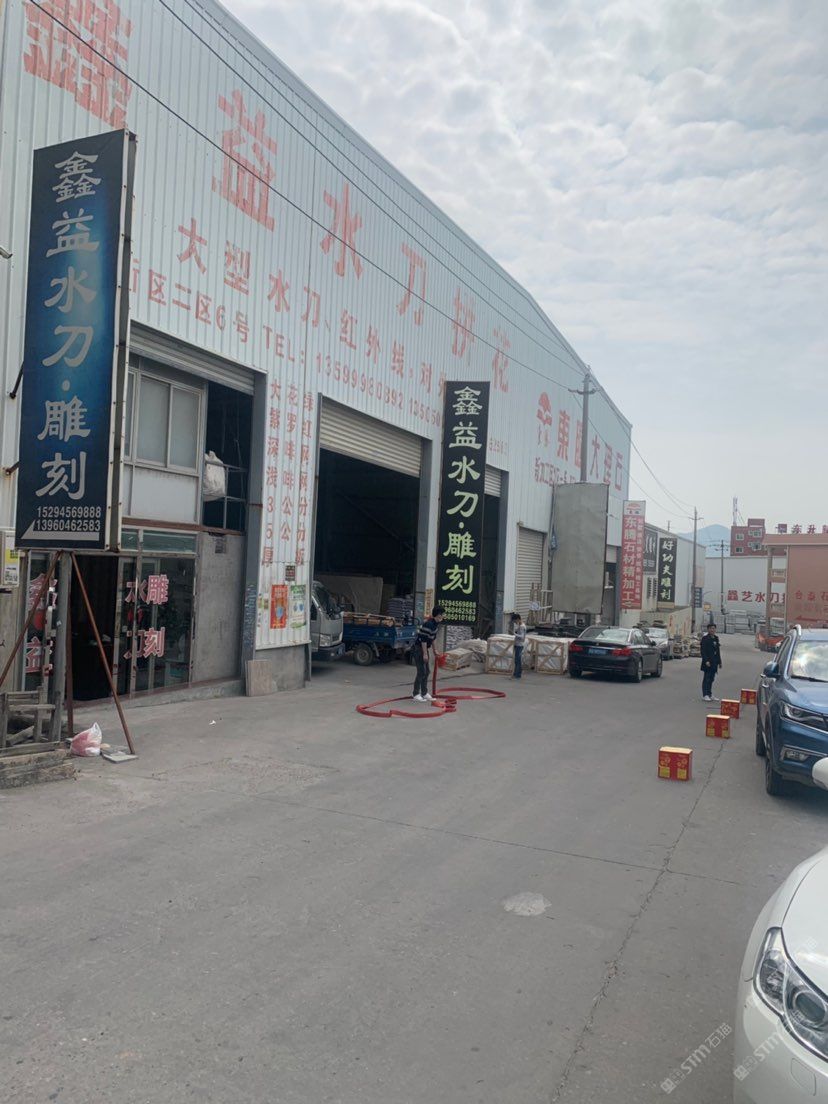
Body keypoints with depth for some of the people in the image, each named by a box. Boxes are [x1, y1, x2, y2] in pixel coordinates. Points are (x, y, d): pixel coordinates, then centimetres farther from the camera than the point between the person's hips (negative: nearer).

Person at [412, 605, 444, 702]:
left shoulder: (436, 624, 6)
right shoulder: (428, 624, -24)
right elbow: (423, 639, -25)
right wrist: (425, 654, -23)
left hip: (424, 648, 10)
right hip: (418, 648, -10)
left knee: (426, 672, 12)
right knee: (421, 672, -7)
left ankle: (424, 693, 20)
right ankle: (416, 694, 2)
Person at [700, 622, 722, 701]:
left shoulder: (716, 638, 14)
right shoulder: (705, 638, -9)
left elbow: (718, 650, 19)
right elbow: (703, 651, -13)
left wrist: (719, 661, 17)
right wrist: (706, 661, -21)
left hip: (714, 662, 7)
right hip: (708, 662, -7)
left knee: (711, 678, 11)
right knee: (707, 678, -4)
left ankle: (710, 694, 17)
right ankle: (705, 695, -1)